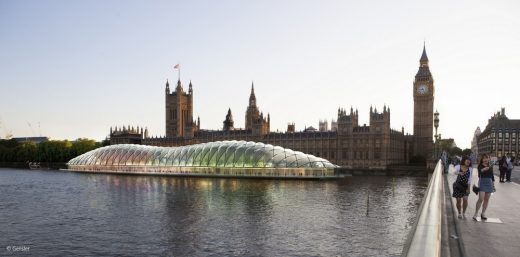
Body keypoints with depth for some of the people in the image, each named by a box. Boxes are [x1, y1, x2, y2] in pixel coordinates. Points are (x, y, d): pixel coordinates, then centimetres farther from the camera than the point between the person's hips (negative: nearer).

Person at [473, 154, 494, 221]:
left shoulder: (490, 167, 9)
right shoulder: (480, 166, -7)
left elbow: (492, 175, 16)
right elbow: (480, 171, -28)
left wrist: (493, 183, 13)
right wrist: (483, 169, -51)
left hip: (489, 183, 5)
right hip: (482, 182, -5)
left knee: (486, 199, 10)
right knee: (481, 199, -11)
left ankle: (483, 213, 21)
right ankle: (476, 214, -5)